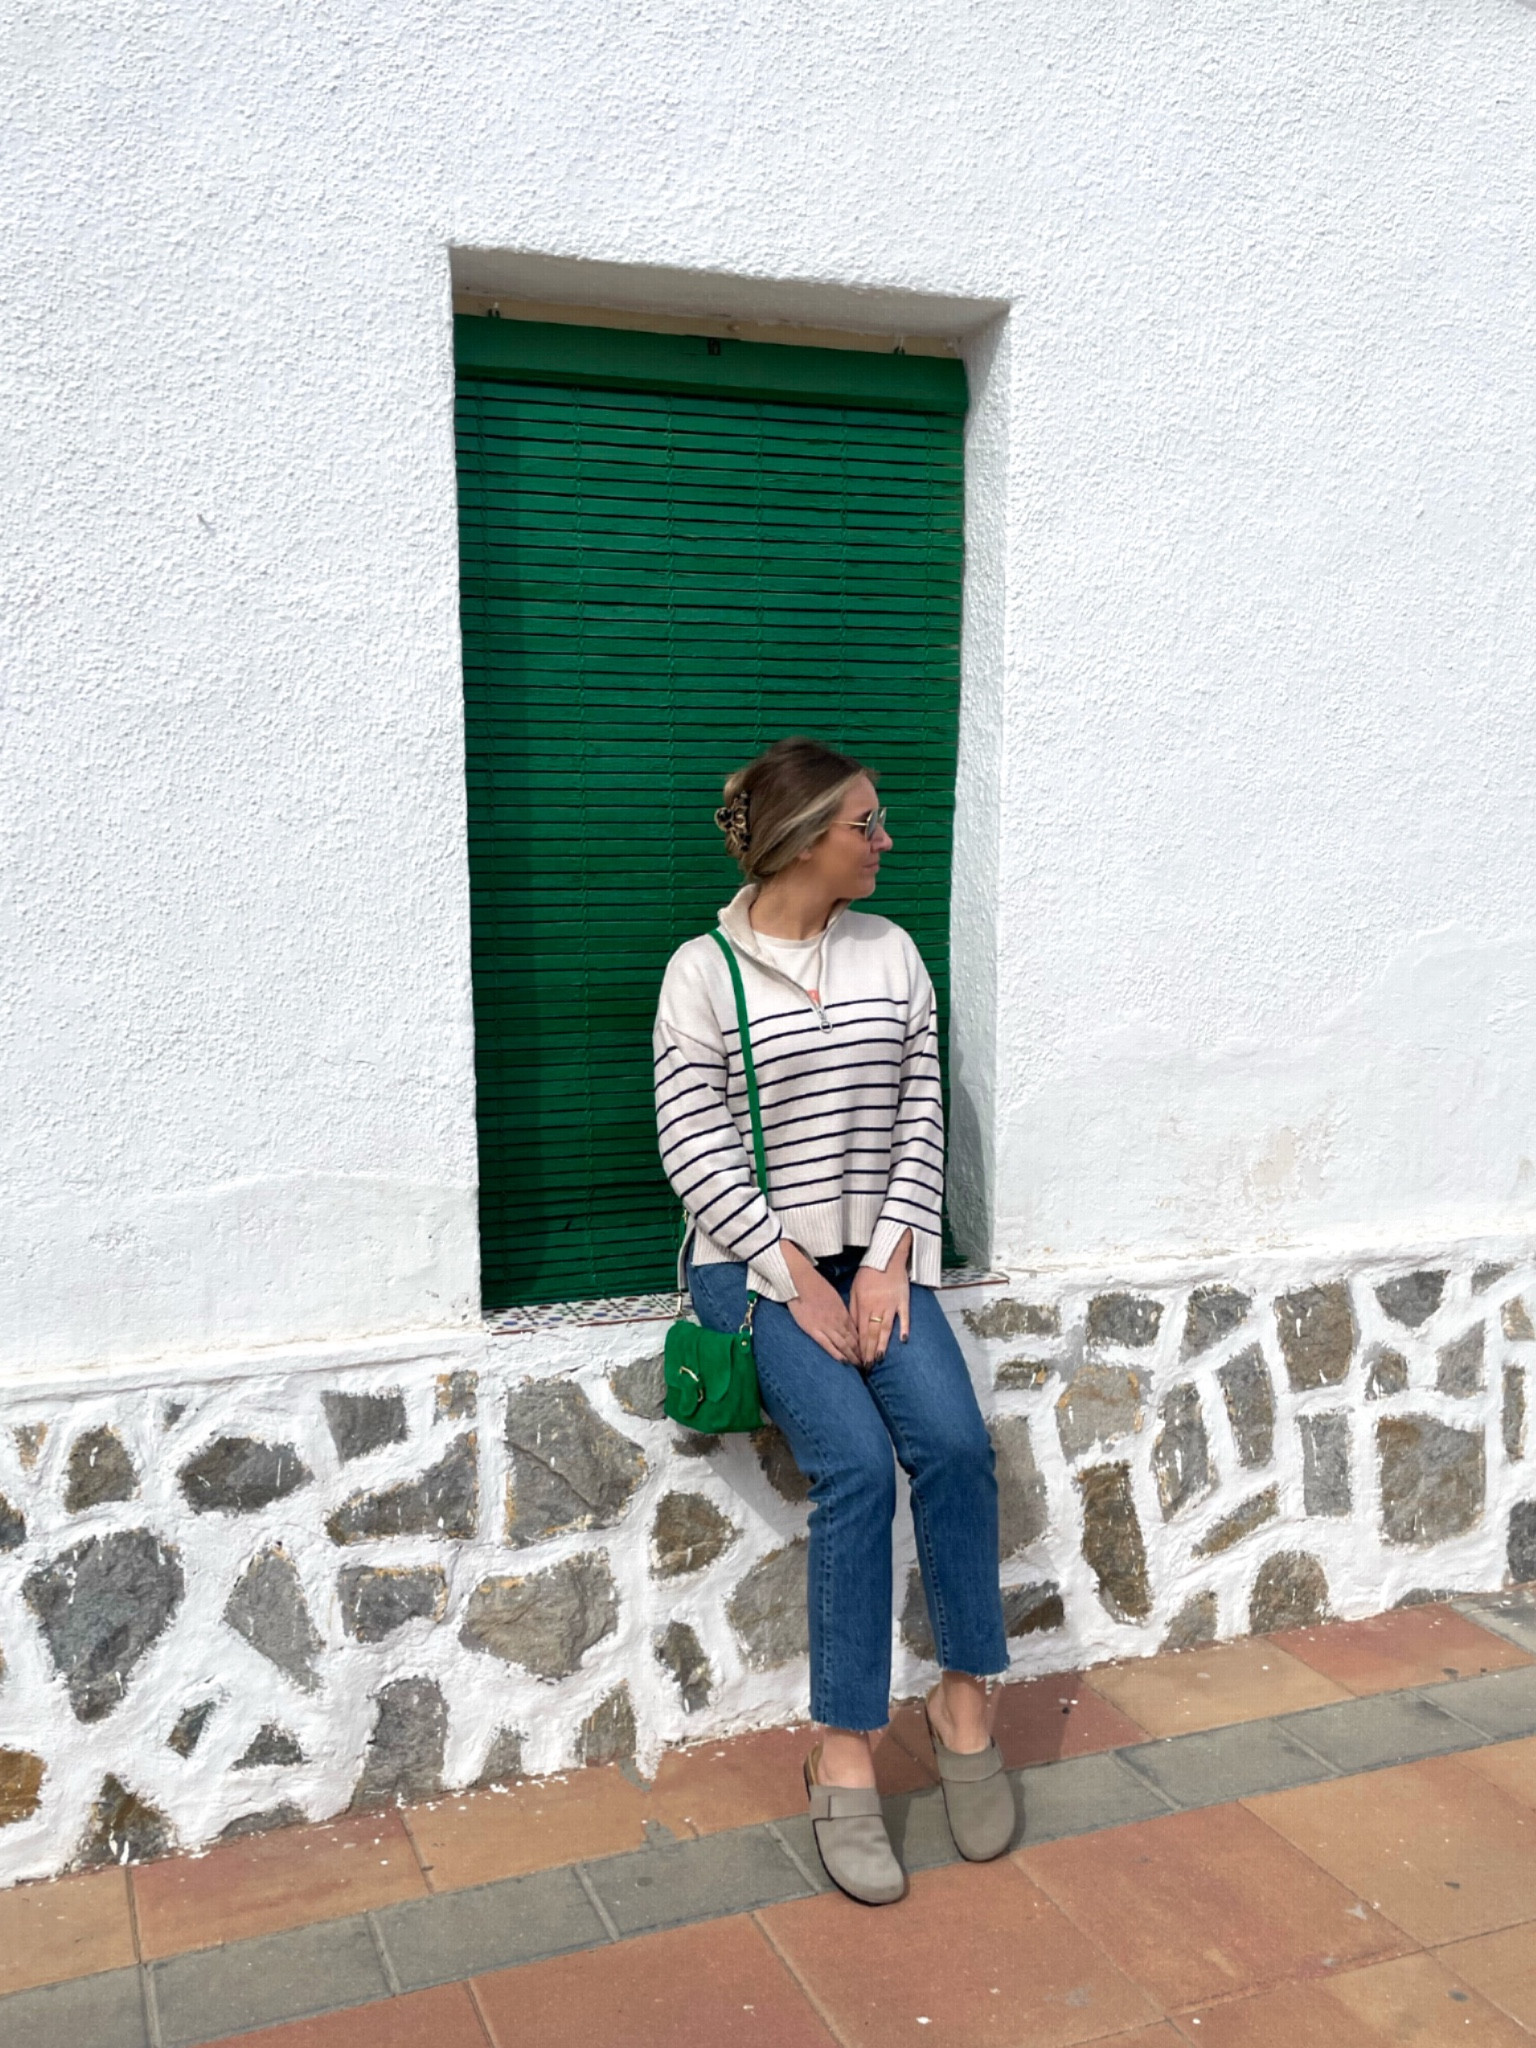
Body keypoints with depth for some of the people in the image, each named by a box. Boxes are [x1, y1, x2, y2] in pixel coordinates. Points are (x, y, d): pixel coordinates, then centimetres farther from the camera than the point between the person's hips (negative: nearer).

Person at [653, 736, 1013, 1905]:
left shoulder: (890, 953, 8)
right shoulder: (703, 972, -5)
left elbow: (920, 1118, 6)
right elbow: (698, 1151, -9)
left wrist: (889, 1260, -7)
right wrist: (799, 1281, -15)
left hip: (876, 1256, 4)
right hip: (757, 1263, -3)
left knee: (955, 1442, -21)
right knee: (857, 1465, -23)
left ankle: (965, 1707, -2)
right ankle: (845, 1762, -11)